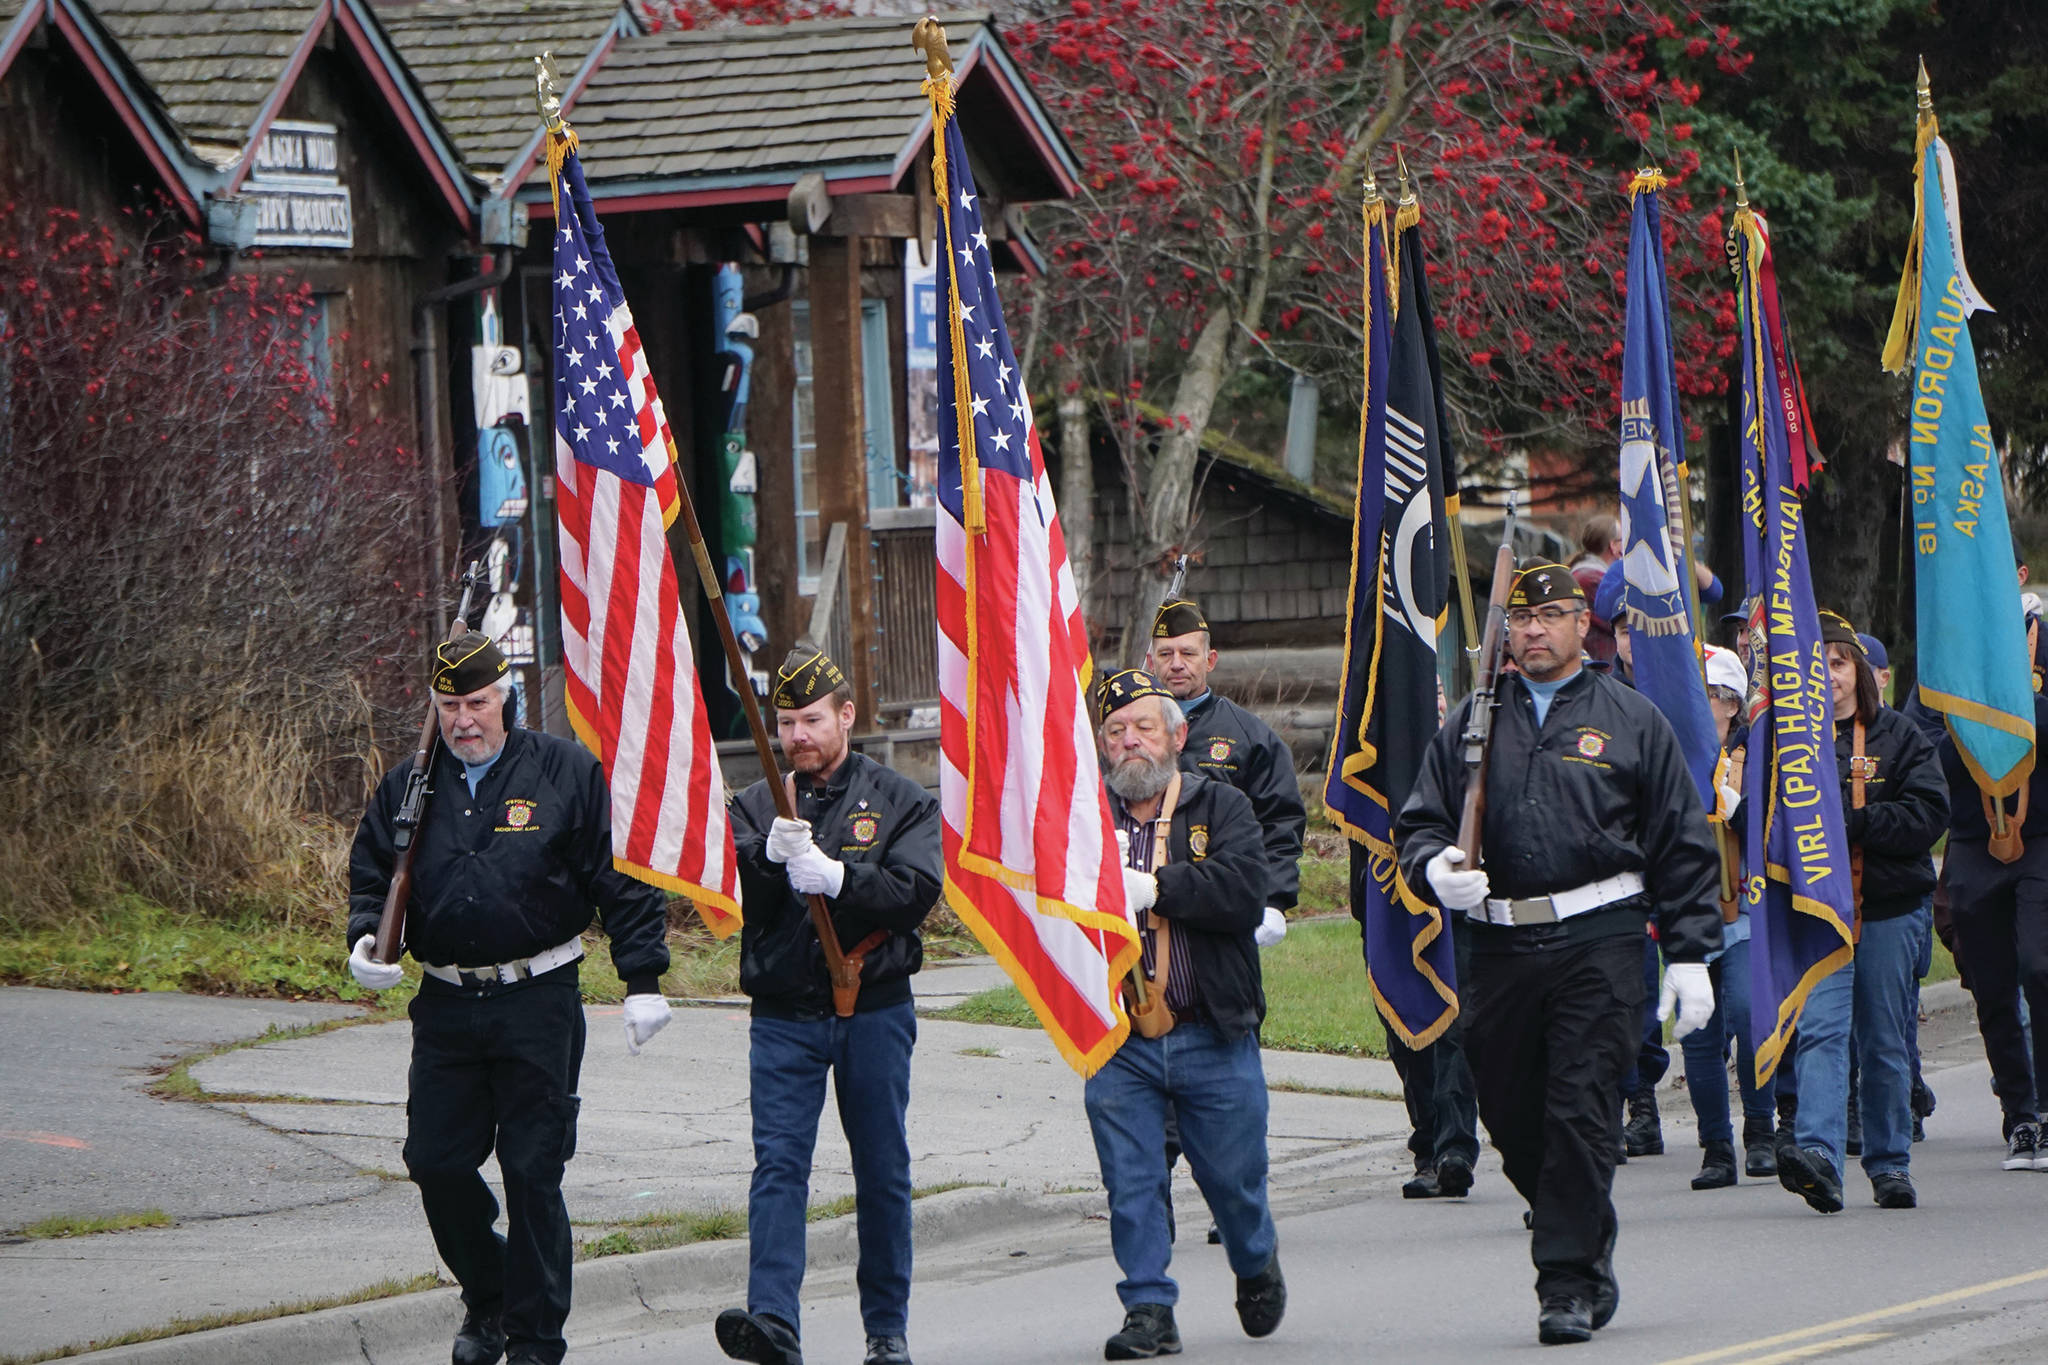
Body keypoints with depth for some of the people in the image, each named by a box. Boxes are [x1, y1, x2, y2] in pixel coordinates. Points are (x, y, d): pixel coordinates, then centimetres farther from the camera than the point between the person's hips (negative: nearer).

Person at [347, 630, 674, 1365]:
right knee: (436, 1164, 2)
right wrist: (368, 939, -4)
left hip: (539, 1003, -4)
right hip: (445, 1007, 4)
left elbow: (623, 879, 0)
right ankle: (486, 1300, 26)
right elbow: (370, 873, 18)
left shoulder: (567, 773, -2)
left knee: (533, 1171, -4)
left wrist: (643, 981, -4)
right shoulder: (410, 787, 8)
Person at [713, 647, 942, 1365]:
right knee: (778, 1162, -13)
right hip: (783, 1015, 1)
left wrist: (837, 876, -23)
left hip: (876, 1013, 0)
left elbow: (916, 891, -10)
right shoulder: (756, 806, 10)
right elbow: (731, 895, -3)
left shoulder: (900, 801, 5)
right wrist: (771, 856, -23)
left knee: (882, 1171, 6)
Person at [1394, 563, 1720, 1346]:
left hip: (1599, 944, -3)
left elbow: (1683, 848, 8)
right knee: (1512, 1119, 5)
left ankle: (1569, 1285, -6)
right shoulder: (1472, 724, 14)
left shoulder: (1629, 722, 8)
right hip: (1499, 949, 3)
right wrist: (1436, 868, -9)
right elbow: (1420, 822, 15)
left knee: (1581, 1115, -10)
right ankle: (1588, 1259, 22)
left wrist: (1690, 956, 2)